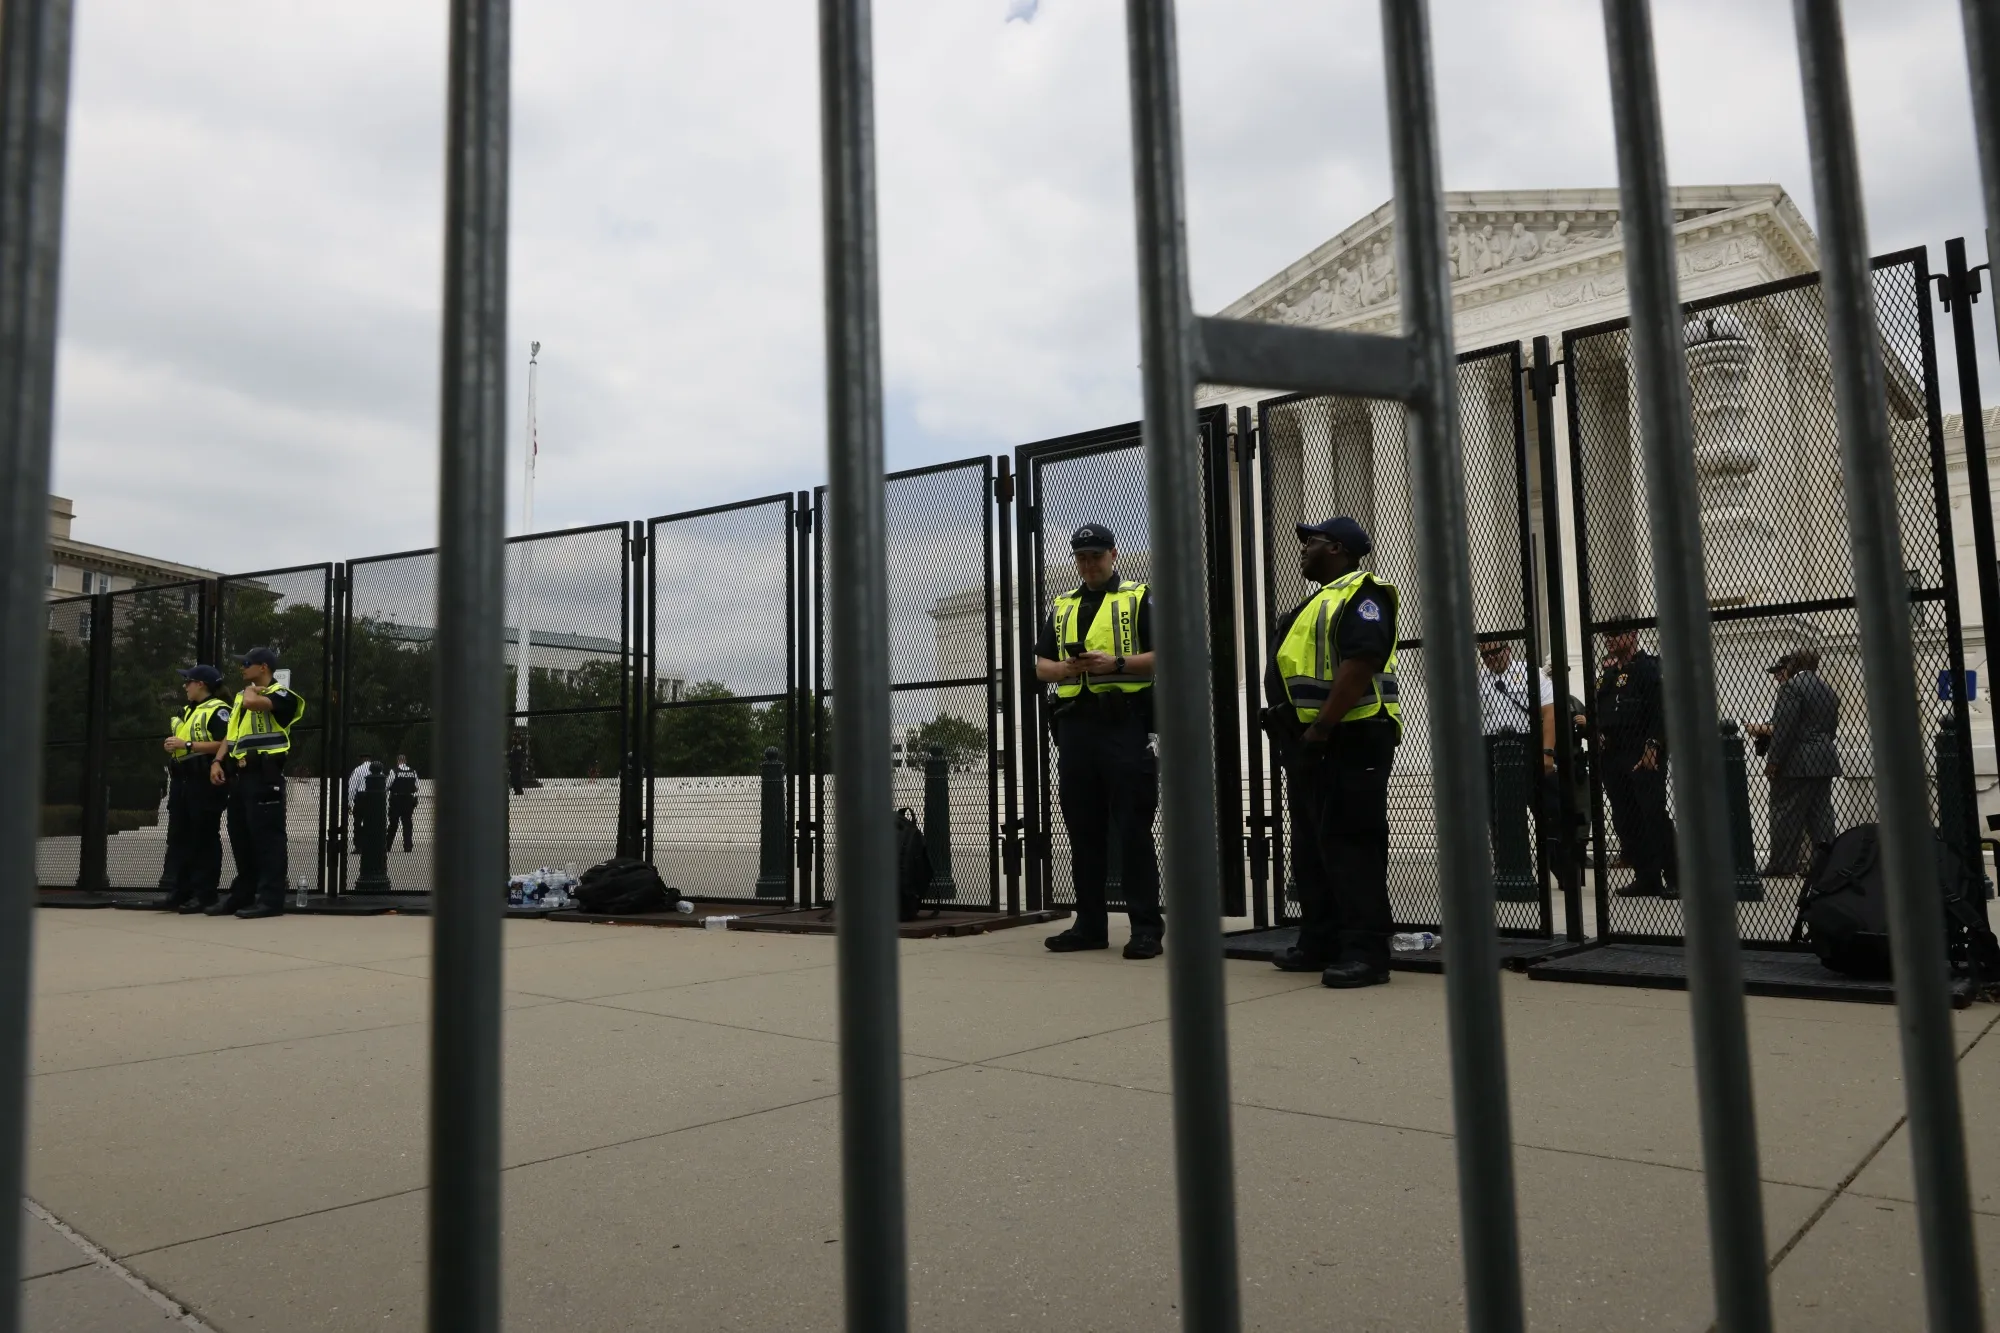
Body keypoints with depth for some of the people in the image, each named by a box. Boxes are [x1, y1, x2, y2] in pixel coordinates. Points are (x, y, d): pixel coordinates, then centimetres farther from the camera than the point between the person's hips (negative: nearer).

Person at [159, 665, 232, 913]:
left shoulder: (218, 710, -9)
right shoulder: (187, 711, 21)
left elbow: (225, 744, -20)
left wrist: (188, 745, -19)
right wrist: (172, 746, 5)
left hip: (204, 781, -10)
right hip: (182, 781, 10)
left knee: (204, 838, -5)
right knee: (178, 836, 10)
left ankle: (204, 894, -1)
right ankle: (177, 891, 15)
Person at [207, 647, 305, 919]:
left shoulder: (281, 695, -7)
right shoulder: (241, 694, 22)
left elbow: (252, 702, -27)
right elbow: (231, 733, 21)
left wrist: (252, 691, -4)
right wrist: (217, 761, 7)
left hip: (264, 774, -9)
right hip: (238, 774, 9)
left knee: (266, 837, -8)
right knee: (240, 838, 12)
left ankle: (270, 898, -6)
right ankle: (242, 894, 21)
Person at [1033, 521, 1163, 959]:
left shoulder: (1139, 600, 4)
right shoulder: (1062, 608, 19)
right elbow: (1041, 666, 17)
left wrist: (1117, 663, -17)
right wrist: (1067, 668, -5)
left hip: (1125, 725, -5)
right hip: (1075, 726, 5)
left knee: (1133, 830, -5)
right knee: (1083, 830, 9)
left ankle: (1146, 927, 1)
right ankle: (1090, 925, 18)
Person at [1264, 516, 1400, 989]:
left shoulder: (1360, 597, -11)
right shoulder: (1321, 601, 22)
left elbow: (1360, 665, -24)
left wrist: (1321, 728, -25)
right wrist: (1295, 736, 16)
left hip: (1348, 742, -11)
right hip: (1311, 745, 11)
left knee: (1349, 846, -9)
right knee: (1312, 847, 14)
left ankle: (1366, 953, -4)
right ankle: (1320, 944, 24)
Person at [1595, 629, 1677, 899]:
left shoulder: (1650, 668, -6)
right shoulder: (1606, 675, 19)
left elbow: (1662, 710, -14)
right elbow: (1599, 713, 25)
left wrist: (1652, 748, -21)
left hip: (1644, 756, -8)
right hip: (1612, 756, 8)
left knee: (1655, 816, -10)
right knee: (1625, 821, 8)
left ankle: (1674, 879, -5)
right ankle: (1646, 878, 14)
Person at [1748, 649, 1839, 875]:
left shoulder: (1791, 686, -11)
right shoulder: (1828, 689, 15)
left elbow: (1784, 728, -18)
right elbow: (1830, 727, 17)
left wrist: (1772, 760, -15)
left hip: (1797, 762, -8)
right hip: (1826, 760, 8)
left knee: (1786, 814, -2)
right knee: (1821, 814, 10)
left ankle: (1783, 865, 0)